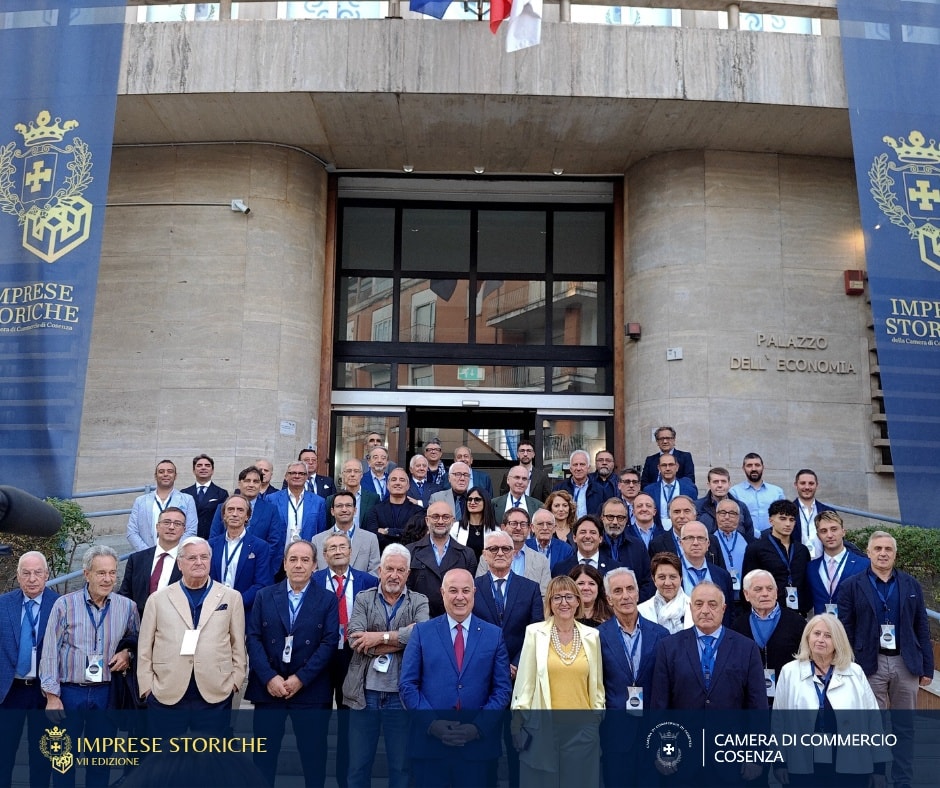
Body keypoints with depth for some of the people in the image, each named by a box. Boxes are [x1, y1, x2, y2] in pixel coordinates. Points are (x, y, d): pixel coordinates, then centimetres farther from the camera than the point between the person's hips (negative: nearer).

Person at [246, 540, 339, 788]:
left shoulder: (328, 599, 2)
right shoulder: (264, 596, 6)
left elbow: (329, 642, -6)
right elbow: (253, 638, -1)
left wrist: (300, 679, -13)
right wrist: (270, 678, -12)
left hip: (311, 690, -1)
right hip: (268, 687, 1)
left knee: (313, 753, 6)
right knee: (263, 753, 8)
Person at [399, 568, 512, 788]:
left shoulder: (494, 635, 4)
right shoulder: (422, 632, 3)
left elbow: (502, 688, 2)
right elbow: (407, 684, 0)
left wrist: (478, 727, -9)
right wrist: (431, 723, -11)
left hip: (478, 745, 1)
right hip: (429, 742, 0)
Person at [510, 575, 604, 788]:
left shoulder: (592, 636, 4)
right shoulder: (535, 632, -3)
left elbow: (597, 685, 12)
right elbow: (524, 681, -1)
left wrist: (598, 718, 8)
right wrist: (519, 722, -3)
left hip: (583, 728, 2)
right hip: (543, 727, -2)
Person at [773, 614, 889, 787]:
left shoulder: (855, 673, 3)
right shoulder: (789, 672, 1)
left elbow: (873, 720, 6)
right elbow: (779, 720, 4)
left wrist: (879, 766, 6)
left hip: (850, 768, 1)